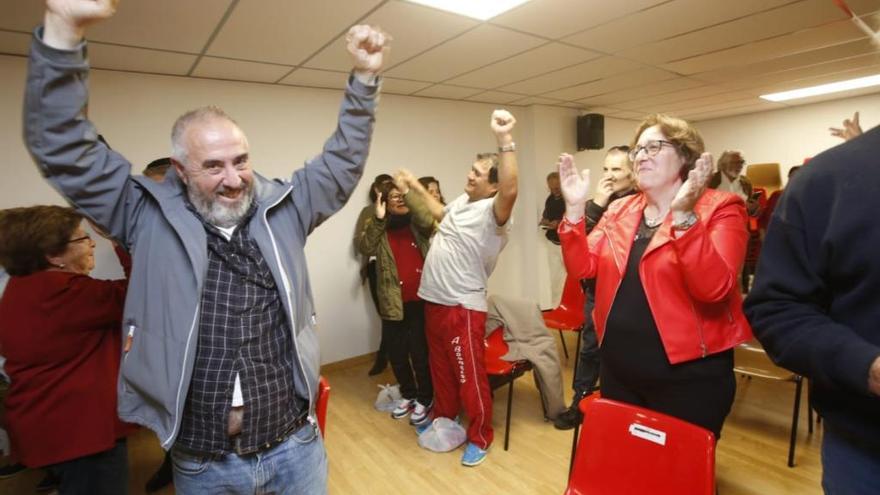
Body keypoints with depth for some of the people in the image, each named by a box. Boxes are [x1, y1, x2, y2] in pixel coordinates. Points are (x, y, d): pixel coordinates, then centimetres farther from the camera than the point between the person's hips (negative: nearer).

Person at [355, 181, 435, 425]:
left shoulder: (418, 224, 5)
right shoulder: (377, 228, 6)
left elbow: (428, 222, -18)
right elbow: (365, 248, -12)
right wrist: (377, 219, -22)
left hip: (420, 299, -2)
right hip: (393, 301, 2)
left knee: (420, 350, 1)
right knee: (396, 352, 12)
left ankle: (425, 399, 23)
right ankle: (407, 394, 36)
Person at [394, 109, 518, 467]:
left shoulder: (493, 210, -18)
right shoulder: (462, 200, 9)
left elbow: (510, 191, -41)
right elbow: (440, 213, 31)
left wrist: (504, 140, -49)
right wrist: (415, 187, 30)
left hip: (463, 306, -9)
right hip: (434, 300, 9)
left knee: (469, 375, 4)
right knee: (440, 368, 24)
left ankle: (479, 437, 25)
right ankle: (444, 418, 45)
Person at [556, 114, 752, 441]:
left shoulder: (719, 208, -9)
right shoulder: (619, 210, 6)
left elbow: (713, 287, -24)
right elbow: (582, 268, -1)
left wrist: (684, 215, -33)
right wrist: (575, 208, -11)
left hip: (686, 375, -4)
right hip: (618, 369, 5)